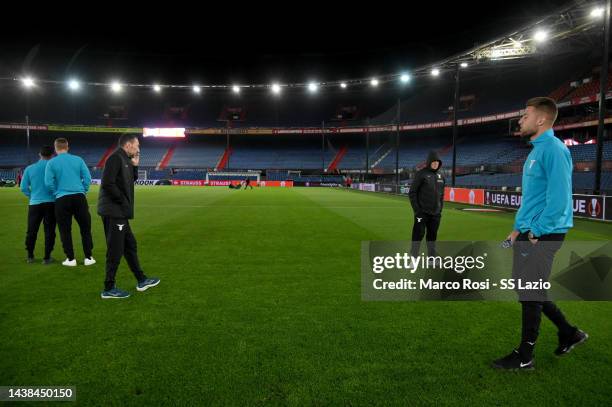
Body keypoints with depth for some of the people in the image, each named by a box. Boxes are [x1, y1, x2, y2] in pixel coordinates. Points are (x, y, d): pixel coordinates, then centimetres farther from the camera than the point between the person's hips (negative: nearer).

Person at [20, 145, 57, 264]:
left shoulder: (29, 168, 4)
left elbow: (23, 188, 4)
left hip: (35, 204, 2)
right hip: (51, 203, -2)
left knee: (31, 231, 14)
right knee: (49, 231, 4)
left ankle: (30, 256, 24)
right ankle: (47, 257, 6)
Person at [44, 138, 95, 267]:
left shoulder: (52, 162, 0)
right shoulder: (78, 159, 4)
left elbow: (49, 183, -5)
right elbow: (87, 177, -1)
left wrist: (57, 193, 11)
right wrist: (83, 191, 10)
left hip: (62, 199, -1)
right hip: (79, 197, 1)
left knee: (65, 230, 9)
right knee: (85, 228, 8)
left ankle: (71, 259, 12)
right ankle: (88, 257, 9)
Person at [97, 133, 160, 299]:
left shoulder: (124, 159, 16)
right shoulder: (115, 158, -14)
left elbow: (131, 180, 22)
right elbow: (107, 183, -23)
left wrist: (134, 166, 10)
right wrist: (123, 201, -16)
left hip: (119, 213, 10)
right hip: (114, 212, -10)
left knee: (130, 246, 16)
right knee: (115, 250, -2)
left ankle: (141, 280, 28)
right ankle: (109, 289, 9)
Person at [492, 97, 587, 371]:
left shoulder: (553, 149, -16)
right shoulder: (536, 150, 15)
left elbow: (559, 198, -22)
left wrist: (536, 232, -17)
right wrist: (519, 227, 15)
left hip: (544, 235, -10)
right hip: (529, 232, 10)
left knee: (530, 293, 0)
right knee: (526, 286, 18)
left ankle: (525, 357, 16)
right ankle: (568, 333, 34)